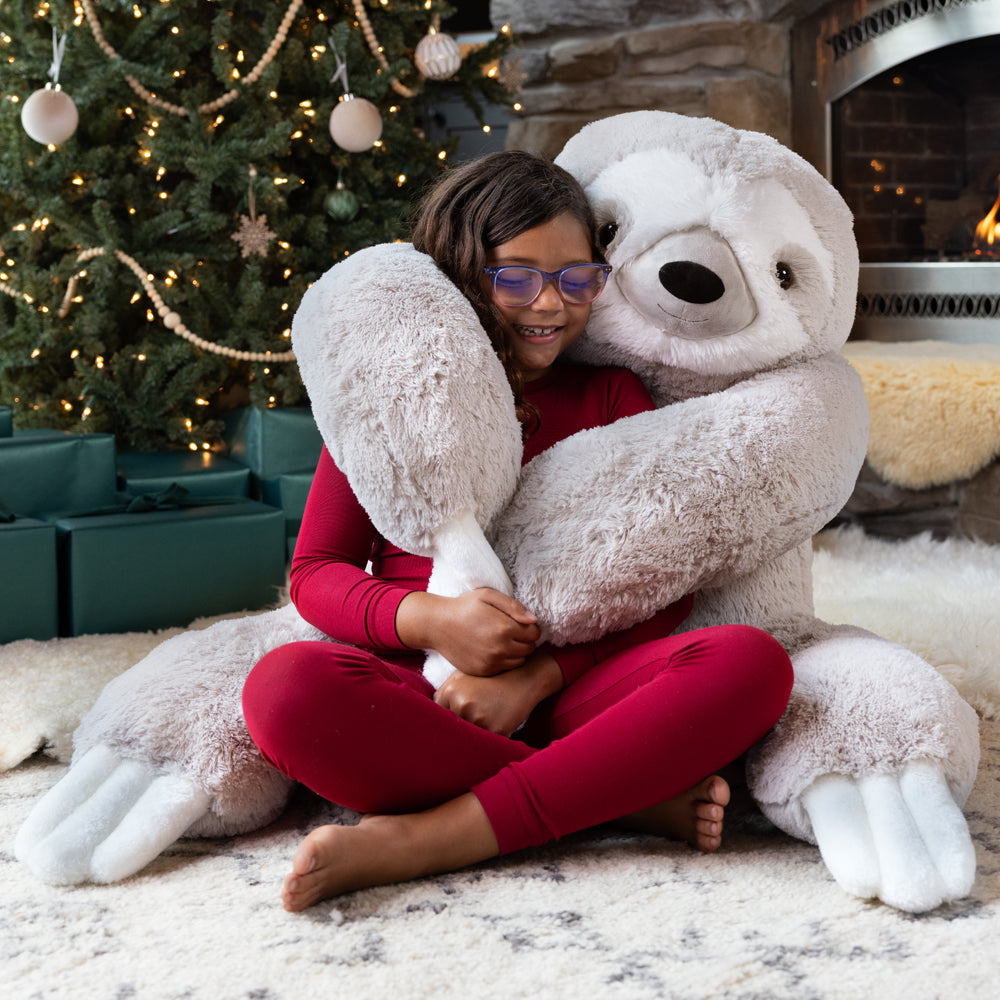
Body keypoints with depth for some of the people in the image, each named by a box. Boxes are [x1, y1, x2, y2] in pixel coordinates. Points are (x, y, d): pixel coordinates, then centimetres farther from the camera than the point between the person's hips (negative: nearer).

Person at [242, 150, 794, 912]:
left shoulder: (613, 397, 14)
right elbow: (316, 571, 8)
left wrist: (538, 675, -12)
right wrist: (426, 618, -14)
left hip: (575, 689, 1)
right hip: (423, 691, -1)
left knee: (753, 661, -26)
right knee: (288, 686, -32)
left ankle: (421, 839, -31)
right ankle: (638, 799, -25)